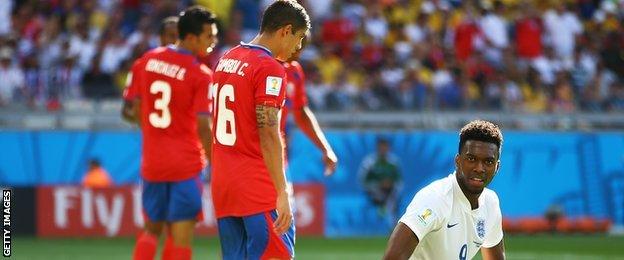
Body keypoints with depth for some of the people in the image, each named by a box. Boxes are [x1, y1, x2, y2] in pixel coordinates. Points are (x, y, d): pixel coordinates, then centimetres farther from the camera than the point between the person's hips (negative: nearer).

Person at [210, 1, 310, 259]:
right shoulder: (270, 69, -12)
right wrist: (282, 194, -19)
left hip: (222, 185, 8)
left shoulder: (226, 60, 14)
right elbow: (268, 135, -18)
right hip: (259, 189, -8)